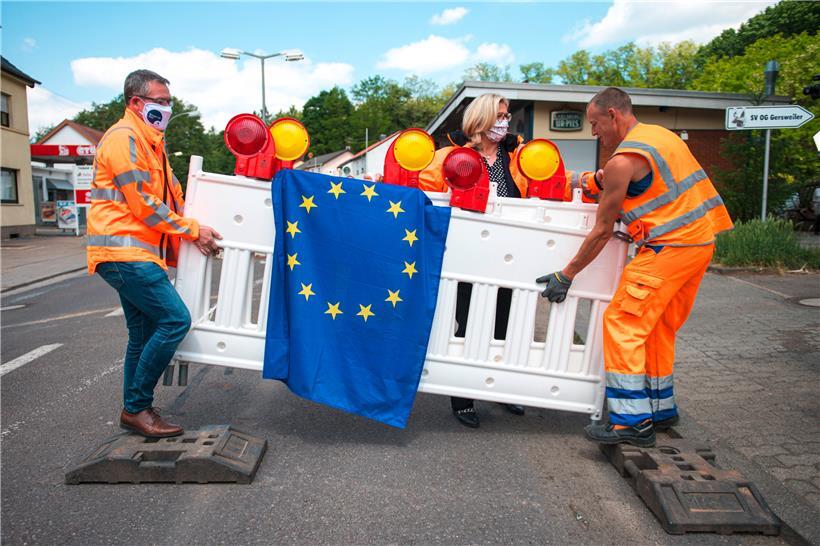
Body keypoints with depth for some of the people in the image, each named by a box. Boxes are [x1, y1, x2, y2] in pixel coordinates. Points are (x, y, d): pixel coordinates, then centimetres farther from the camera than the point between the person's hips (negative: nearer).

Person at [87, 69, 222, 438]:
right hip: (125, 251, -10)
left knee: (145, 333, 12)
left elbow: (173, 197, 24)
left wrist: (196, 226, 12)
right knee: (175, 319, -16)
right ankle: (137, 407, -6)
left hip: (138, 252, 10)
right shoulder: (124, 138, -10)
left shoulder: (151, 143, 22)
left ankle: (135, 411, 23)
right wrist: (193, 231, -10)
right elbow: (144, 204, -16)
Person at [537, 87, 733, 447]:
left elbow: (602, 231, -11)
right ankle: (661, 408, 28)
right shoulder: (661, 134, 15)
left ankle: (633, 421, -5)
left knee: (623, 323, -6)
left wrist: (566, 276, -3)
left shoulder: (623, 160, -12)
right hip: (702, 241, 10)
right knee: (659, 327, 17)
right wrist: (606, 182, 15)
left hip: (669, 248, -10)